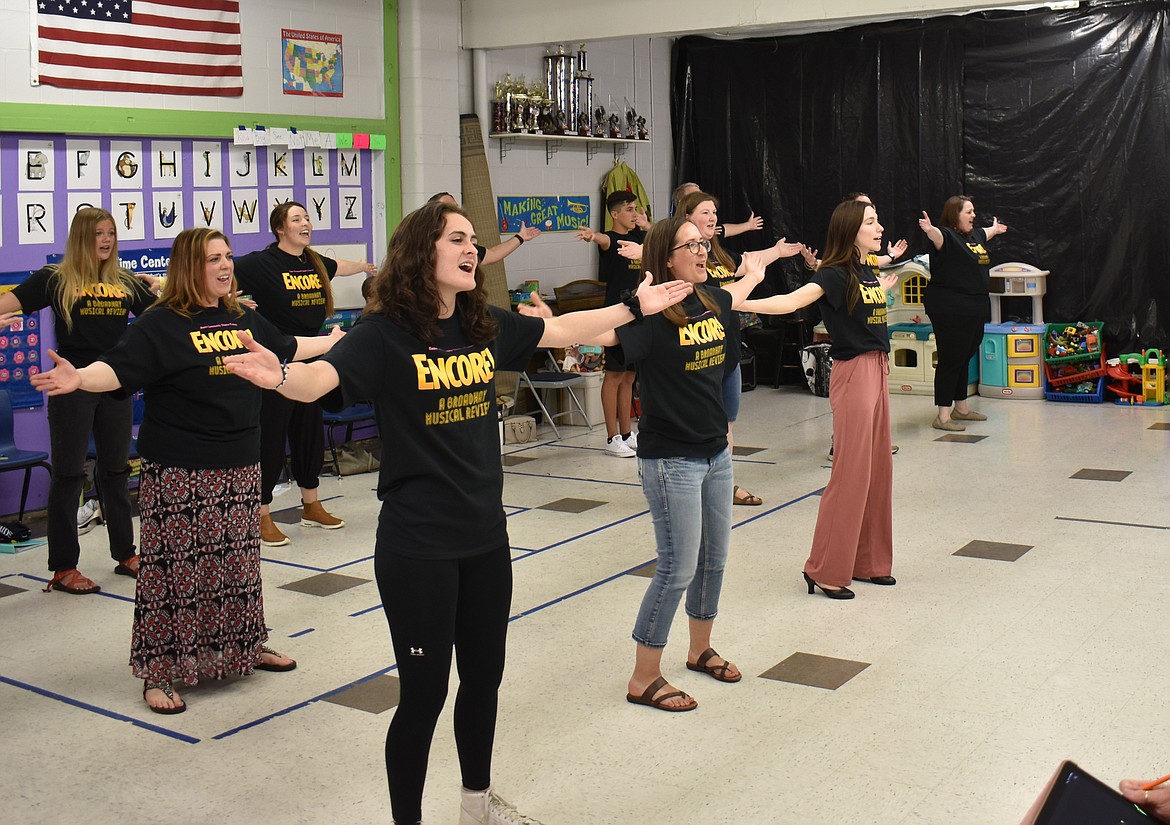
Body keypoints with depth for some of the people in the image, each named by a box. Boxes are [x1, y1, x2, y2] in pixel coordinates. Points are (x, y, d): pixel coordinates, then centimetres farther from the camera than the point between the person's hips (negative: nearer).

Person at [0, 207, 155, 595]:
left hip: (116, 387, 4)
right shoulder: (55, 279, -2)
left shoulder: (126, 283, 9)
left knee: (116, 470, 14)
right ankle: (63, 567, 10)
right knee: (68, 474, 2)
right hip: (72, 388, -4)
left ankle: (125, 553, 27)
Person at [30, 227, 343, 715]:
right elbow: (119, 369, -22)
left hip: (240, 464, 6)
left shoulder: (244, 319, 11)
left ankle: (246, 646, 32)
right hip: (179, 472, -6)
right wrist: (79, 378, -42)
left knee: (239, 560, 16)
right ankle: (159, 671, 8)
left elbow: (288, 348, 28)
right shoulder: (161, 324, -10)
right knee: (174, 566, -2)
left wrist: (334, 341, 40)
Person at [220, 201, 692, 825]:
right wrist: (278, 374, -51)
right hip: (417, 545, -7)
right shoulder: (384, 333, -14)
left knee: (484, 676, 21)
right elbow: (318, 379, -30)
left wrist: (636, 306, 22)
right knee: (424, 692, 3)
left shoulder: (484, 326, 4)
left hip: (486, 534, 7)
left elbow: (561, 330, 18)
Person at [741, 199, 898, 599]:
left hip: (878, 370, 9)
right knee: (851, 471, -6)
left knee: (877, 468, 13)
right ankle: (825, 571, 2)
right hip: (852, 373, -9)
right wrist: (742, 303, -43)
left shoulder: (869, 272, 11)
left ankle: (868, 562, 24)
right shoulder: (834, 274, -15)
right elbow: (792, 300, -31)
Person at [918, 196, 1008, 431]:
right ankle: (942, 416, -3)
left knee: (964, 358, 17)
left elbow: (985, 233, 40)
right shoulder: (948, 236, -13)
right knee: (950, 360, -7)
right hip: (950, 310, -9)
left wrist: (995, 229, 61)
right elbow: (938, 235, -38)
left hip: (974, 309, 9)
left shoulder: (974, 235, 15)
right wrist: (929, 230, -60)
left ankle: (961, 408, 29)